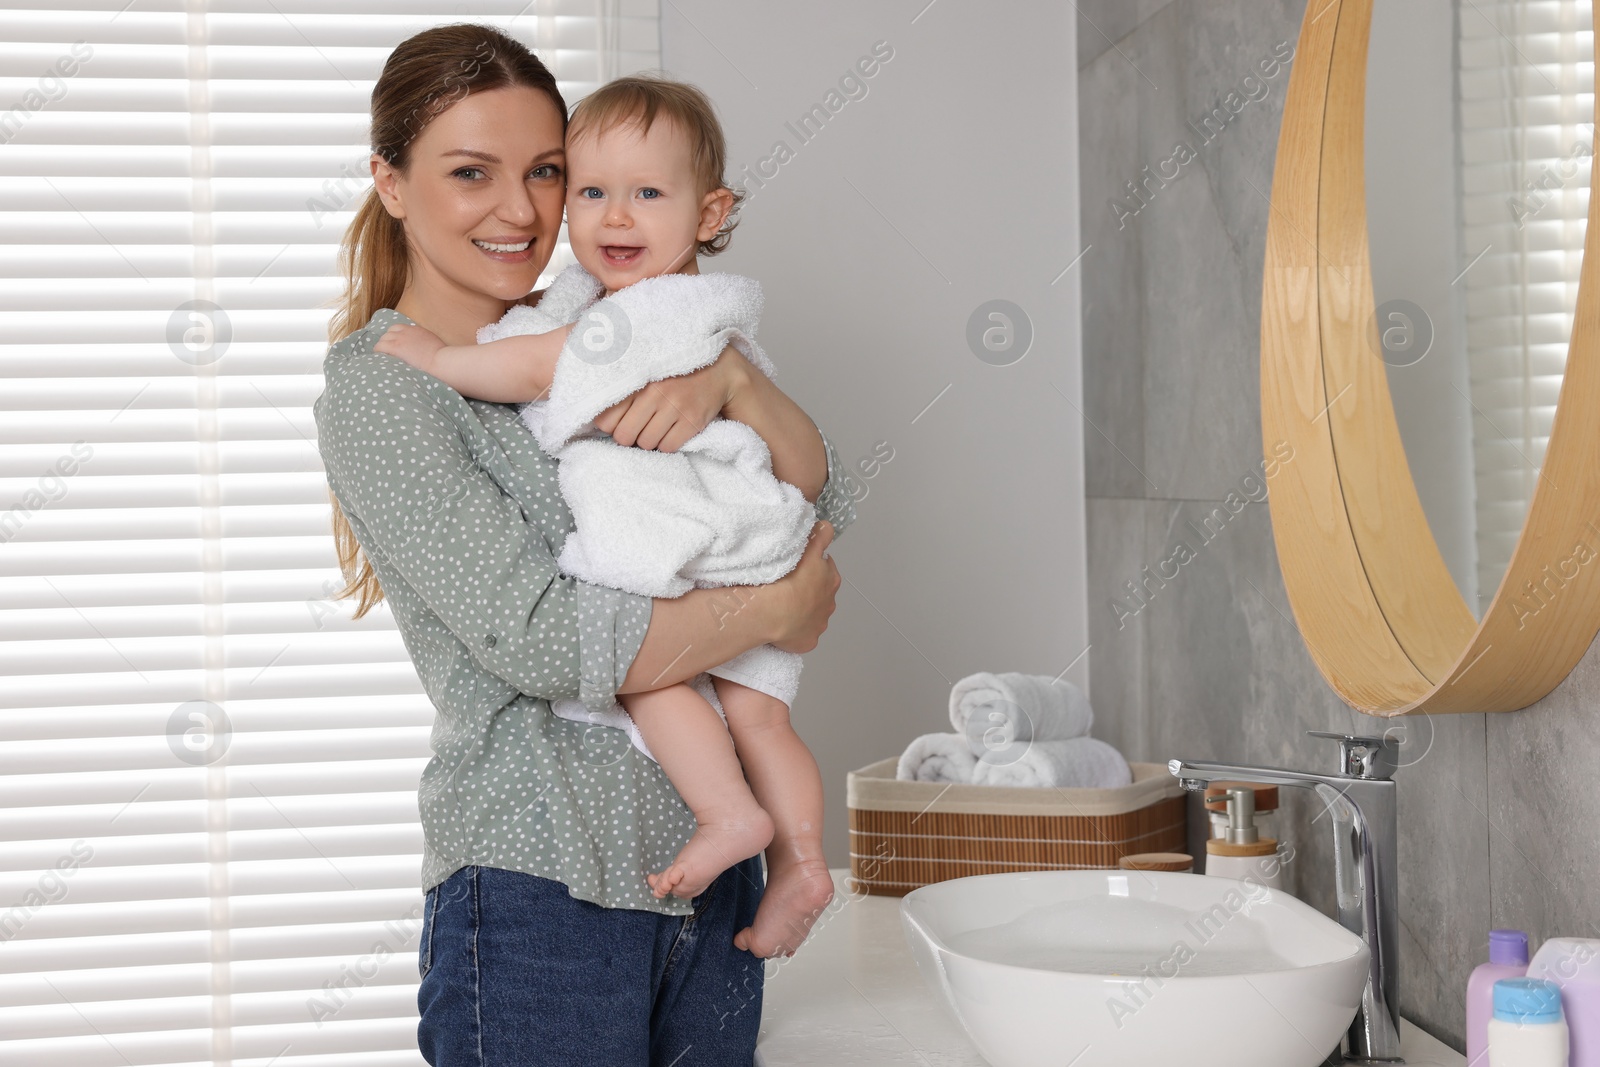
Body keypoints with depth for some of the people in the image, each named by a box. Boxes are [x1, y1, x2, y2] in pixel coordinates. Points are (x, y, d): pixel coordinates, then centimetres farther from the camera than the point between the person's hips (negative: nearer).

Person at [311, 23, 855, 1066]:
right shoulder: (380, 385, -8)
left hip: (710, 866, 6)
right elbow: (542, 639, -19)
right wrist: (777, 607, -12)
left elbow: (826, 501, 4)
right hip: (543, 892, -6)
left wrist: (730, 378, -13)